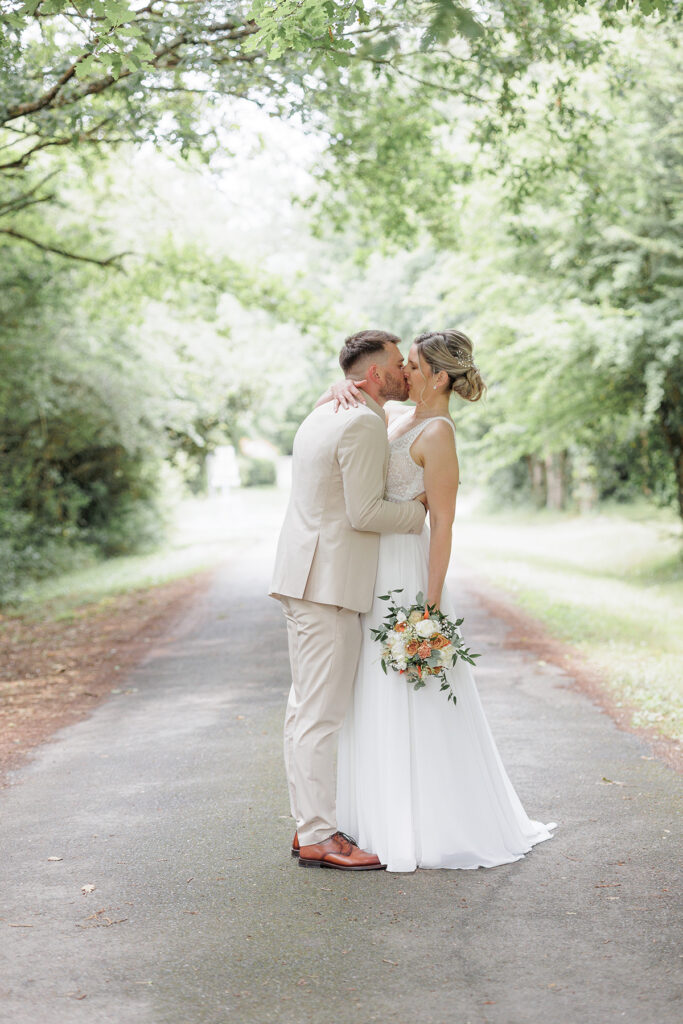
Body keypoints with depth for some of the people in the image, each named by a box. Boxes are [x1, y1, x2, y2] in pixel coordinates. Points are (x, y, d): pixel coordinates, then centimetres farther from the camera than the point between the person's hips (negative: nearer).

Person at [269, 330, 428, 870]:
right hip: (329, 582, -11)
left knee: (307, 706, 12)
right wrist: (419, 509, -4)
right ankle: (320, 837, -2)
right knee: (322, 713, -7)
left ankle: (309, 824, 19)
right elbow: (365, 512, -17)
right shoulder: (364, 425, -14)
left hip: (305, 577, 11)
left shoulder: (322, 416, 18)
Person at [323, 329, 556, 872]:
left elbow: (443, 524, -17)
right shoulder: (402, 420, 11)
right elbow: (344, 391, 19)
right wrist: (343, 388, -7)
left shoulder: (438, 435, -14)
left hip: (406, 572, -9)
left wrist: (430, 606, -20)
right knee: (380, 701, 13)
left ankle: (437, 828, 7)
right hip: (377, 569, 9)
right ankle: (396, 816, 22)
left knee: (413, 707, -3)